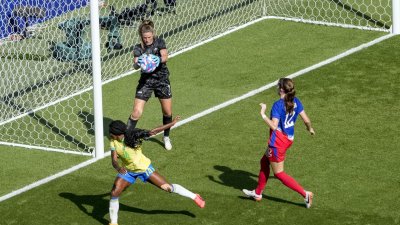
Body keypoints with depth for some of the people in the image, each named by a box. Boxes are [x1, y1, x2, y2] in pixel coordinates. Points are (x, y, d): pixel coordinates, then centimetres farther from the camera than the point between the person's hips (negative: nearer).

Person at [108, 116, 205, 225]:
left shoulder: (133, 137, -25)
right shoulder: (114, 142, -15)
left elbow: (153, 131, -17)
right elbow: (114, 161, -20)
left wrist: (172, 123, -13)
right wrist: (118, 168, -45)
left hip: (144, 168, -3)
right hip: (128, 171, 3)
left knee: (167, 187, -2)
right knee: (114, 193, -12)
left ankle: (194, 197, 17)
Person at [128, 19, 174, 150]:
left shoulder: (159, 42, -4)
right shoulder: (138, 48, -4)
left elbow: (165, 56, -19)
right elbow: (135, 65, -17)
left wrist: (158, 60, -41)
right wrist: (138, 63, -41)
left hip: (162, 80, 1)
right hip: (146, 81, -1)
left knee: (167, 112, 6)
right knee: (136, 112, -10)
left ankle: (166, 138, 28)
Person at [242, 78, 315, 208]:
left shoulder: (278, 105, -23)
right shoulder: (295, 102, -2)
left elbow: (274, 126, -30)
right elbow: (306, 120, 3)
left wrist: (263, 114, -23)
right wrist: (310, 128, 23)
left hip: (278, 142, -9)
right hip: (288, 139, 9)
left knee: (278, 173, 5)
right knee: (264, 162, 25)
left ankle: (305, 194, -1)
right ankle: (258, 193, 36)